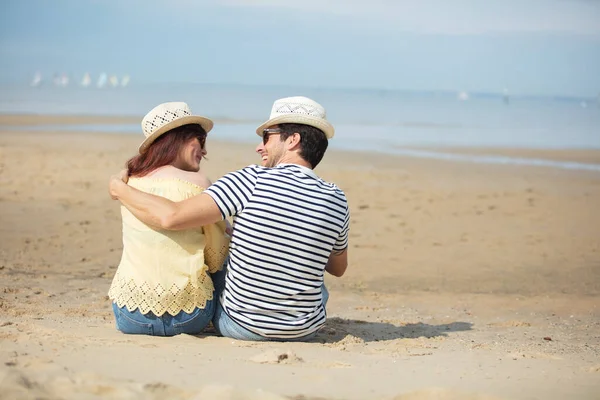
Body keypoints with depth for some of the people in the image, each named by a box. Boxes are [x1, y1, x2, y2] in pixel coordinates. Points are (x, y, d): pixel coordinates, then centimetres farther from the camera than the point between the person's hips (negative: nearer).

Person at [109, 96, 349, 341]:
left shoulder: (252, 180, -18)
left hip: (238, 325, -3)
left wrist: (120, 189, -7)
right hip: (305, 332, 3)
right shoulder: (336, 201, -7)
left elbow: (171, 217, -24)